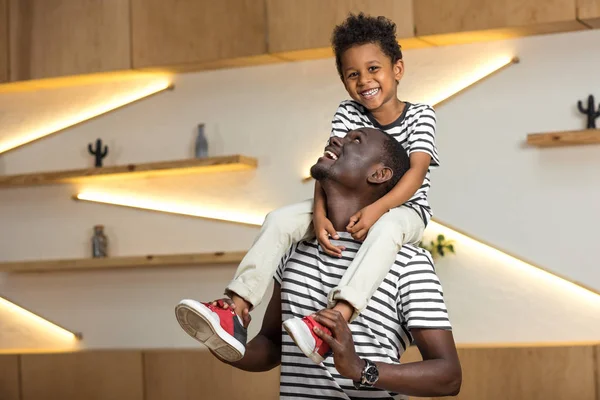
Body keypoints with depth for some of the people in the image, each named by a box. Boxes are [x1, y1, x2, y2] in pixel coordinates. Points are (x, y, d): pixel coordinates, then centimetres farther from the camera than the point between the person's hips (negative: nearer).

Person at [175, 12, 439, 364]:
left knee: (386, 228, -42)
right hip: (349, 207, 5)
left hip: (403, 210, -4)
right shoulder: (348, 114, 3)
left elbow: (417, 172, -20)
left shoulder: (420, 115, -6)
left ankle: (338, 316, -60)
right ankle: (236, 310, -30)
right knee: (280, 220, -17)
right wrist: (319, 215, -29)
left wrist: (377, 208, -37)